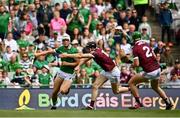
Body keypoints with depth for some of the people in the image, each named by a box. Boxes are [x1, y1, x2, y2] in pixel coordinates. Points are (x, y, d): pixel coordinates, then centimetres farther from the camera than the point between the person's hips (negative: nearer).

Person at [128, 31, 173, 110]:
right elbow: (154, 57, 14)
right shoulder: (146, 44, 10)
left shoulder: (135, 48, -8)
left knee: (131, 83, 8)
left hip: (150, 72, -7)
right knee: (155, 87, 32)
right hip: (157, 68, 7)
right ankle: (168, 103, 28)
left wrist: (132, 65, 7)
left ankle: (138, 103, 3)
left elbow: (137, 64, -14)